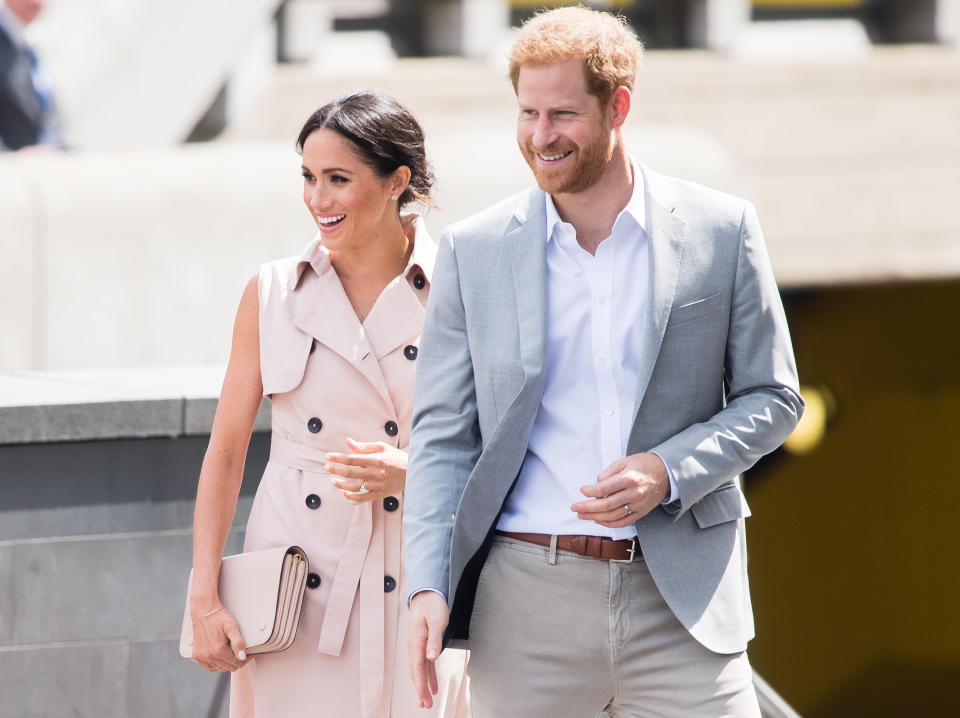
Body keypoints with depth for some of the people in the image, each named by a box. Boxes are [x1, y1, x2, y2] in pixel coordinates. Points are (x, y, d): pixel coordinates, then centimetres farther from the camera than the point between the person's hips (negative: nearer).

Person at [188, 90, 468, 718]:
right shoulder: (273, 293, 4)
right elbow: (226, 451, 6)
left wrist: (412, 471, -15)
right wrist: (204, 597, 0)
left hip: (417, 588, -1)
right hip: (298, 586, 1)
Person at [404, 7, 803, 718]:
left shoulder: (722, 231, 4)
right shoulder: (473, 251, 6)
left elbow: (772, 398, 8)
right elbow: (443, 435, 8)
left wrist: (667, 471, -10)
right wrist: (428, 584, -6)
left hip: (680, 600, -1)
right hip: (526, 598, 1)